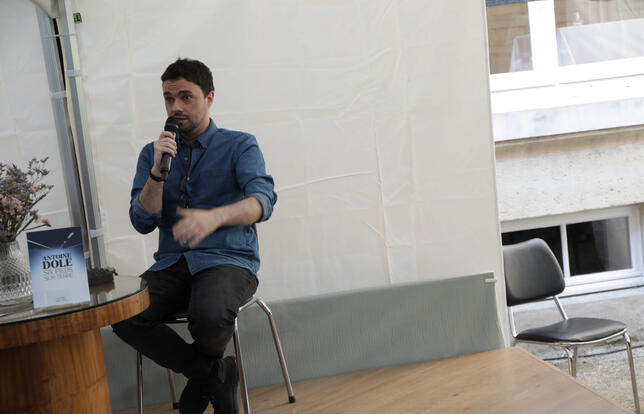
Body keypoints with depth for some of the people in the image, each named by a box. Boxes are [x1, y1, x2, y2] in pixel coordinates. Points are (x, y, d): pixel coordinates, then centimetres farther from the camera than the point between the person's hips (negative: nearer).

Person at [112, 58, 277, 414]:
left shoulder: (240, 145, 4)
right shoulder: (153, 153, 15)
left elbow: (262, 200, -15)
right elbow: (143, 223, 6)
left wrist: (214, 217, -36)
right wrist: (158, 170, -10)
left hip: (228, 259, -3)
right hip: (172, 262, 4)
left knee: (209, 316, -35)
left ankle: (201, 383, 4)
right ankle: (213, 376, -7)